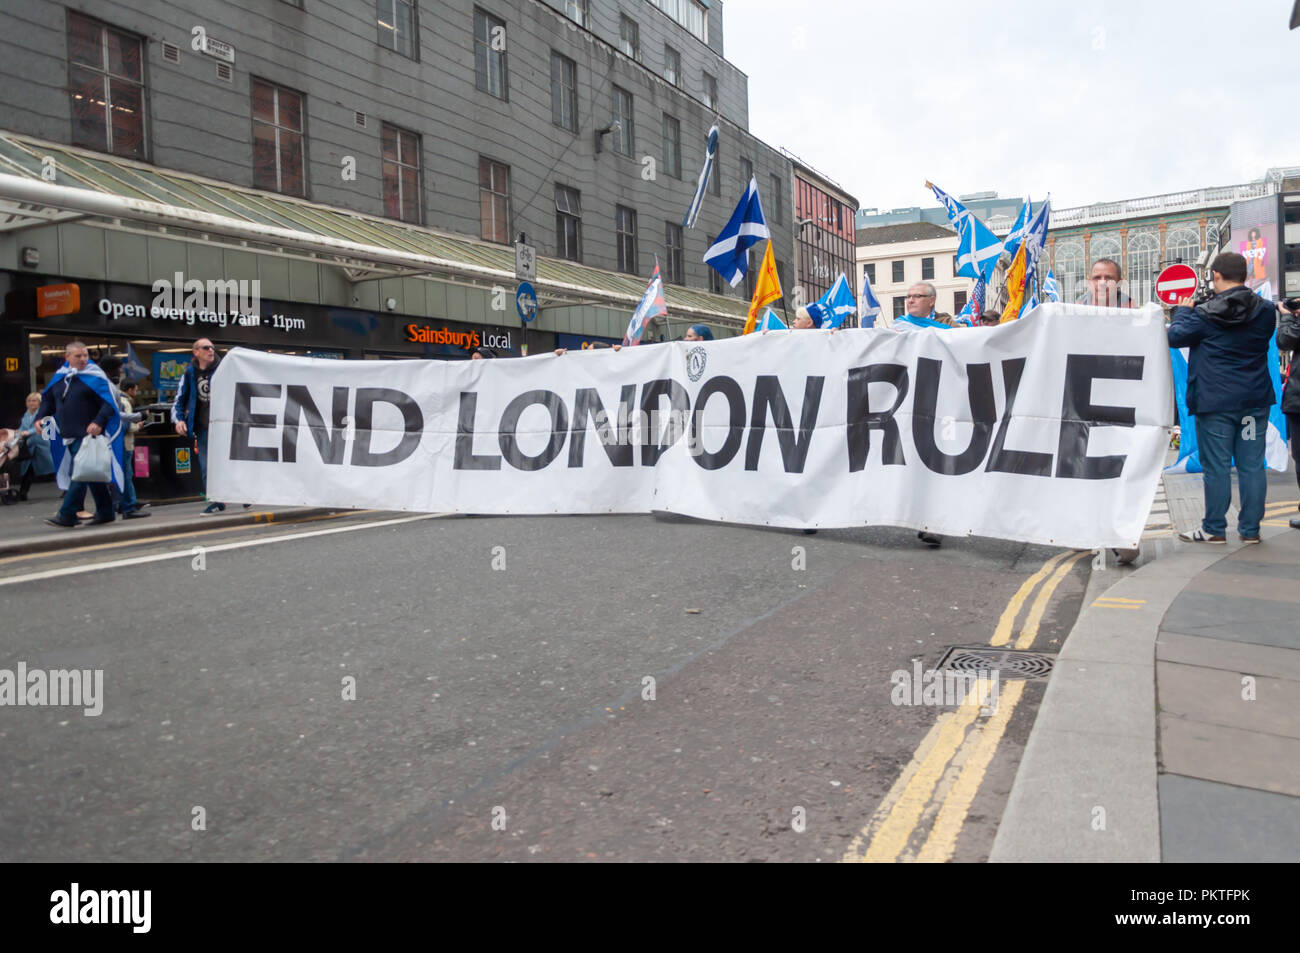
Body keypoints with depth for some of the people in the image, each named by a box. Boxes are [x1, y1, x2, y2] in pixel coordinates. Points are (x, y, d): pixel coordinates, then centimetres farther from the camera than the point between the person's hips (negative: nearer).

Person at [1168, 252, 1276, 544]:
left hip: (1215, 402, -4)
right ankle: (1250, 529, 15)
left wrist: (1183, 311, 17)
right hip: (1255, 400, 4)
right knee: (1252, 465, 8)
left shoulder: (1206, 314, -12)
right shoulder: (1266, 310, 2)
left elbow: (1175, 337, -1)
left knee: (1216, 467, 2)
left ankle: (1214, 529, 9)